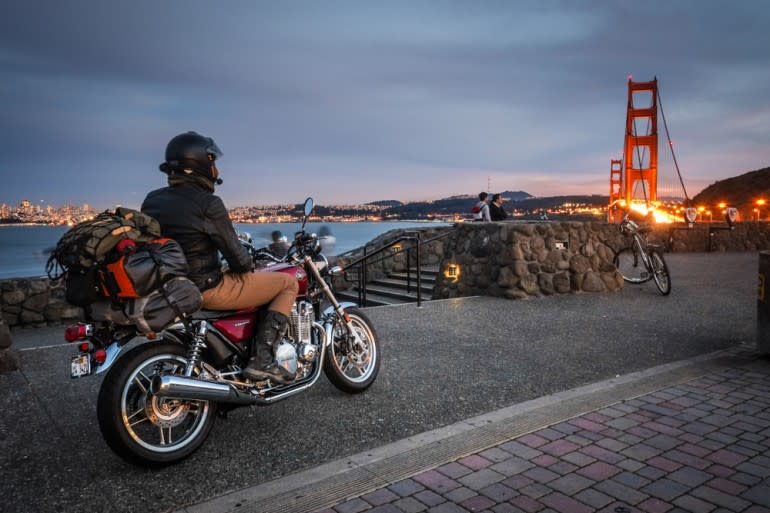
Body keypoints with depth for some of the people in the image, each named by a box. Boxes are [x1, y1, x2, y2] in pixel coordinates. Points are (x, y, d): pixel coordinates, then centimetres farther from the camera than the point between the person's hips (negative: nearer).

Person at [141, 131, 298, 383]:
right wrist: (248, 265, 7)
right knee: (288, 283, 2)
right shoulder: (208, 204, -18)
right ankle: (262, 358, -7)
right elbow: (238, 258, -16)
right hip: (207, 290, -9)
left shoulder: (151, 201, 5)